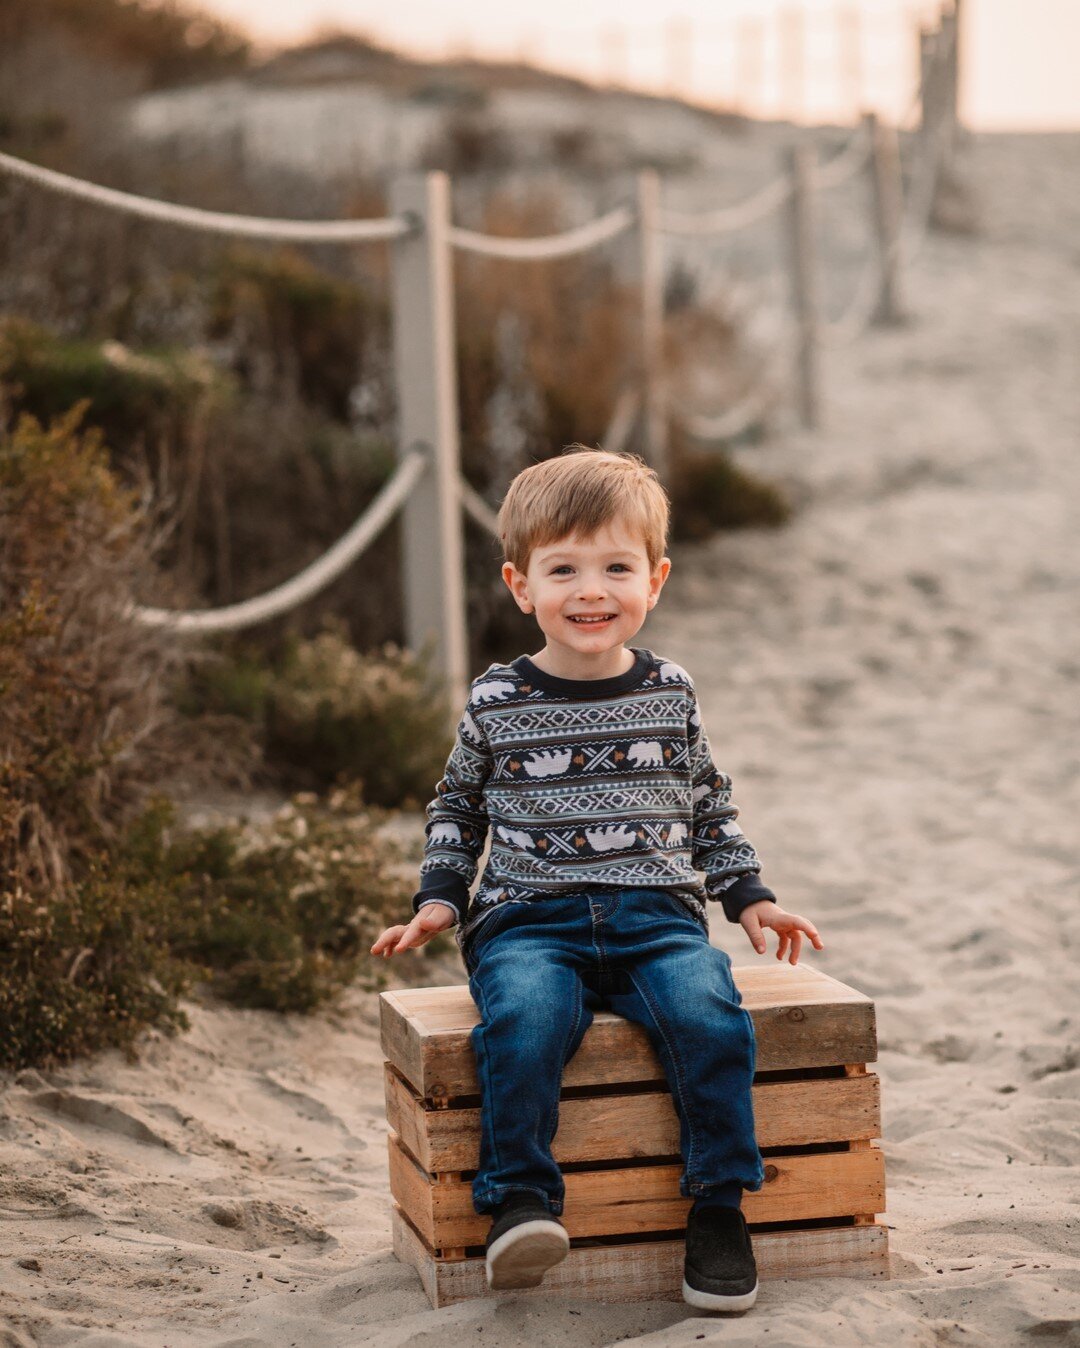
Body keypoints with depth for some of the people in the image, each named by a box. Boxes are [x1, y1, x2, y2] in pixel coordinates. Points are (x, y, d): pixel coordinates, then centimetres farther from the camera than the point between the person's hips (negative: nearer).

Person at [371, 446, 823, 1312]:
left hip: (657, 914, 1)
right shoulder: (497, 704, 6)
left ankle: (720, 1208, -16)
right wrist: (438, 901, 8)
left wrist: (751, 898, 16)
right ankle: (520, 1201, -24)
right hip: (530, 919, -1)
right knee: (524, 1017, -34)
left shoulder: (670, 694, 11)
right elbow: (457, 808, 20)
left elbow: (710, 804, 23)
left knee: (708, 1013, -28)